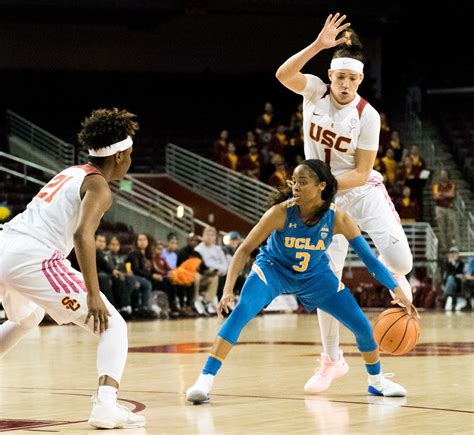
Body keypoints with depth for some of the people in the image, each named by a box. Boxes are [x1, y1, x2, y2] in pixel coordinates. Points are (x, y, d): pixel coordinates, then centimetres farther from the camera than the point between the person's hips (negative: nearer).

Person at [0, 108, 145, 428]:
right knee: (113, 325, -2)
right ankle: (106, 405, -22)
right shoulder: (99, 187, -1)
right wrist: (93, 295, -20)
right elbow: (82, 234, -18)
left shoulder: (70, 173, 24)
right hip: (34, 258, -9)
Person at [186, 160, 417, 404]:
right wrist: (228, 290, -34)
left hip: (314, 275, 3)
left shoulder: (337, 218, -24)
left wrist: (397, 291, -22)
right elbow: (245, 249, -24)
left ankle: (376, 380, 26)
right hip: (273, 270, -3)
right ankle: (205, 380, -28)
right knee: (242, 311, -30)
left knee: (362, 326, -2)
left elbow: (368, 257, -16)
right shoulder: (282, 212, -29)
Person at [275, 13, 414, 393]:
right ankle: (332, 360, 10)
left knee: (400, 261, -21)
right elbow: (283, 74, -29)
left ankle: (393, 276, 19)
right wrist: (318, 45, -38)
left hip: (364, 193, -1)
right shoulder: (315, 91, -8)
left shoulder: (367, 116, -14)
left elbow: (361, 173, -12)